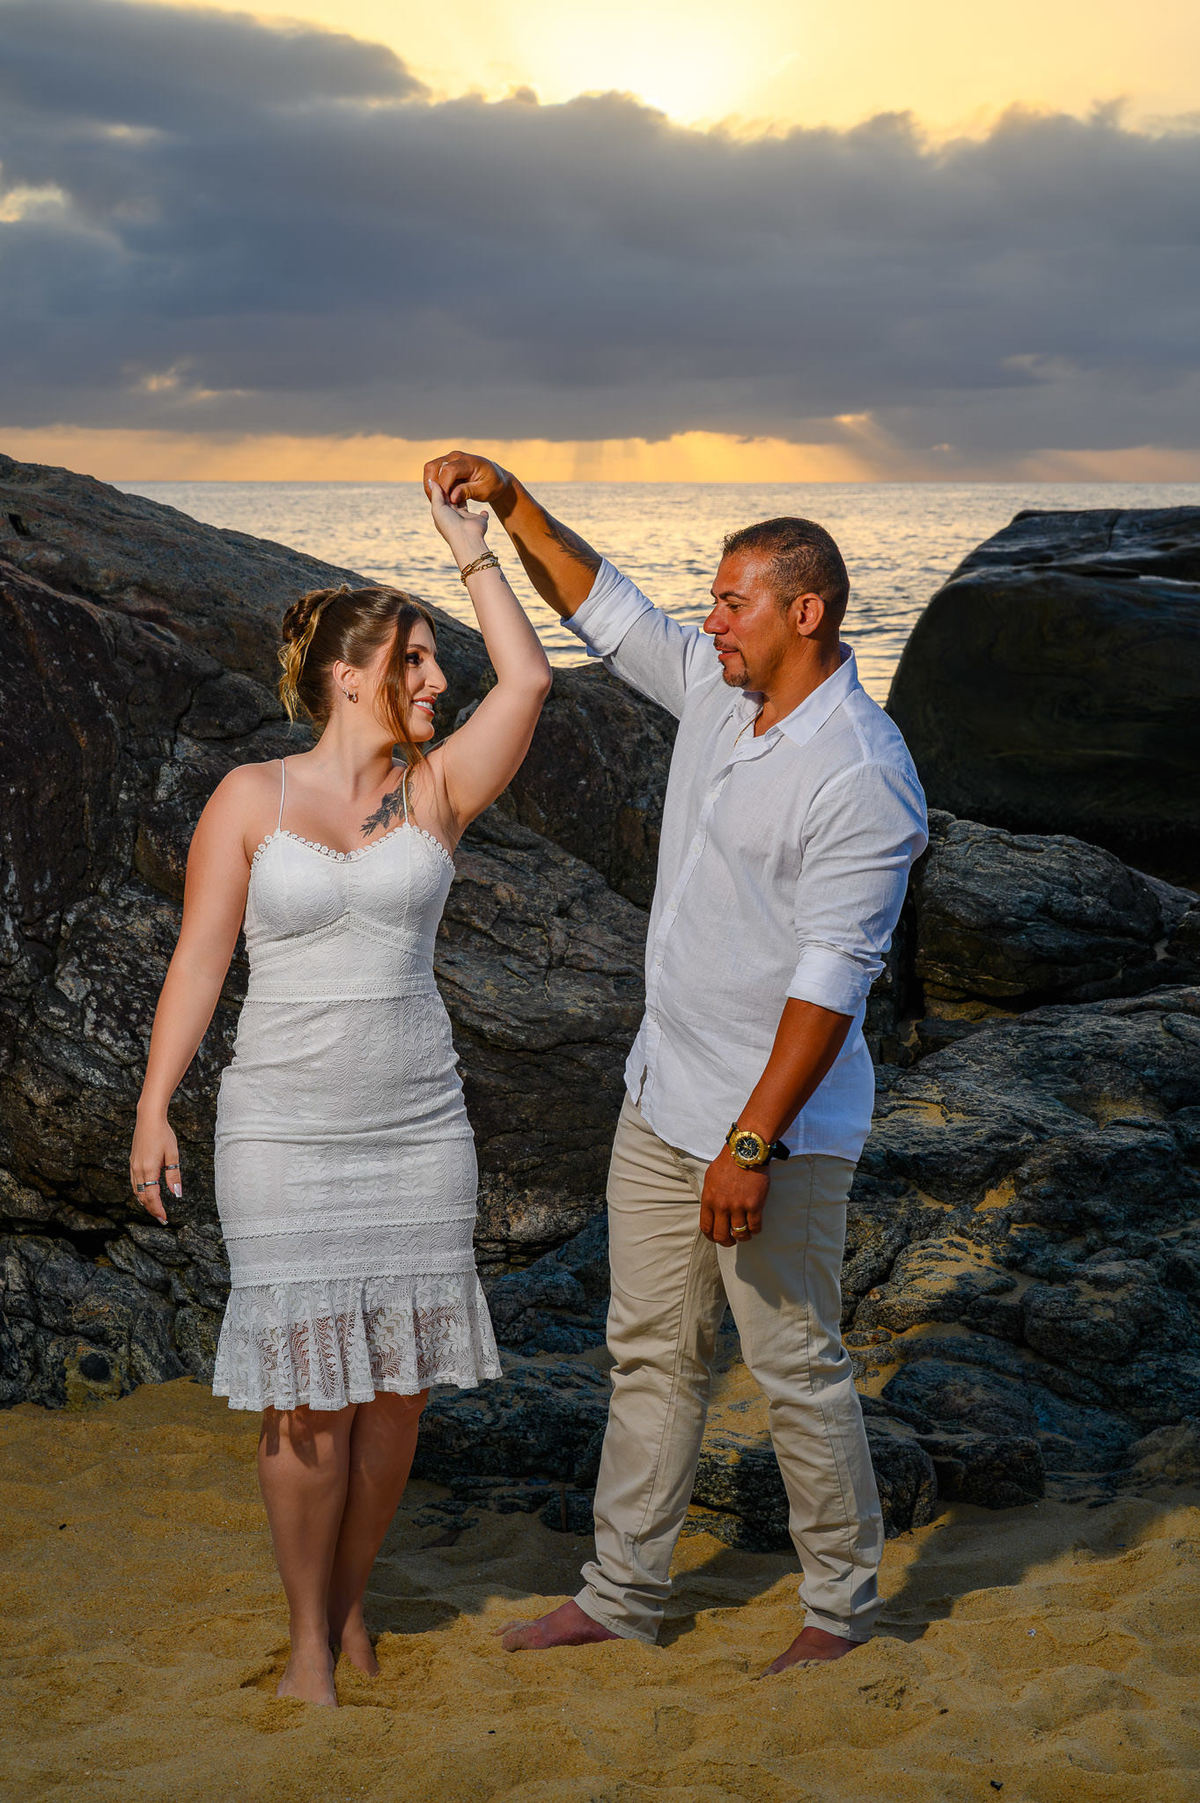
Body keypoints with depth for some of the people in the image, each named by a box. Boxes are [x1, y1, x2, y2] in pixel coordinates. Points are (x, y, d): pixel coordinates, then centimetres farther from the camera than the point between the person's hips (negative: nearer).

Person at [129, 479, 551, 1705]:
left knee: (396, 1386, 7)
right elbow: (198, 960, -2)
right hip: (284, 1133, -3)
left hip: (416, 1130, 3)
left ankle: (350, 1601, 28)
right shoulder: (250, 799, -2)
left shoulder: (436, 792, 4)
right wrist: (153, 1110, -9)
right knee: (306, 1394, -1)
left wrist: (472, 548, -2)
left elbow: (529, 682, -8)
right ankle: (309, 1637, 16)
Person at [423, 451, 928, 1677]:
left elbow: (832, 980, -24)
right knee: (651, 1354, 15)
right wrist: (509, 503, 6)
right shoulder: (716, 687, 4)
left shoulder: (862, 779, -22)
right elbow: (602, 610, 18)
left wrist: (751, 1143, -26)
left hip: (775, 1125, -8)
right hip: (662, 1099, 9)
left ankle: (841, 1600, 24)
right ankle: (621, 1595, 26)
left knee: (796, 1367, 5)